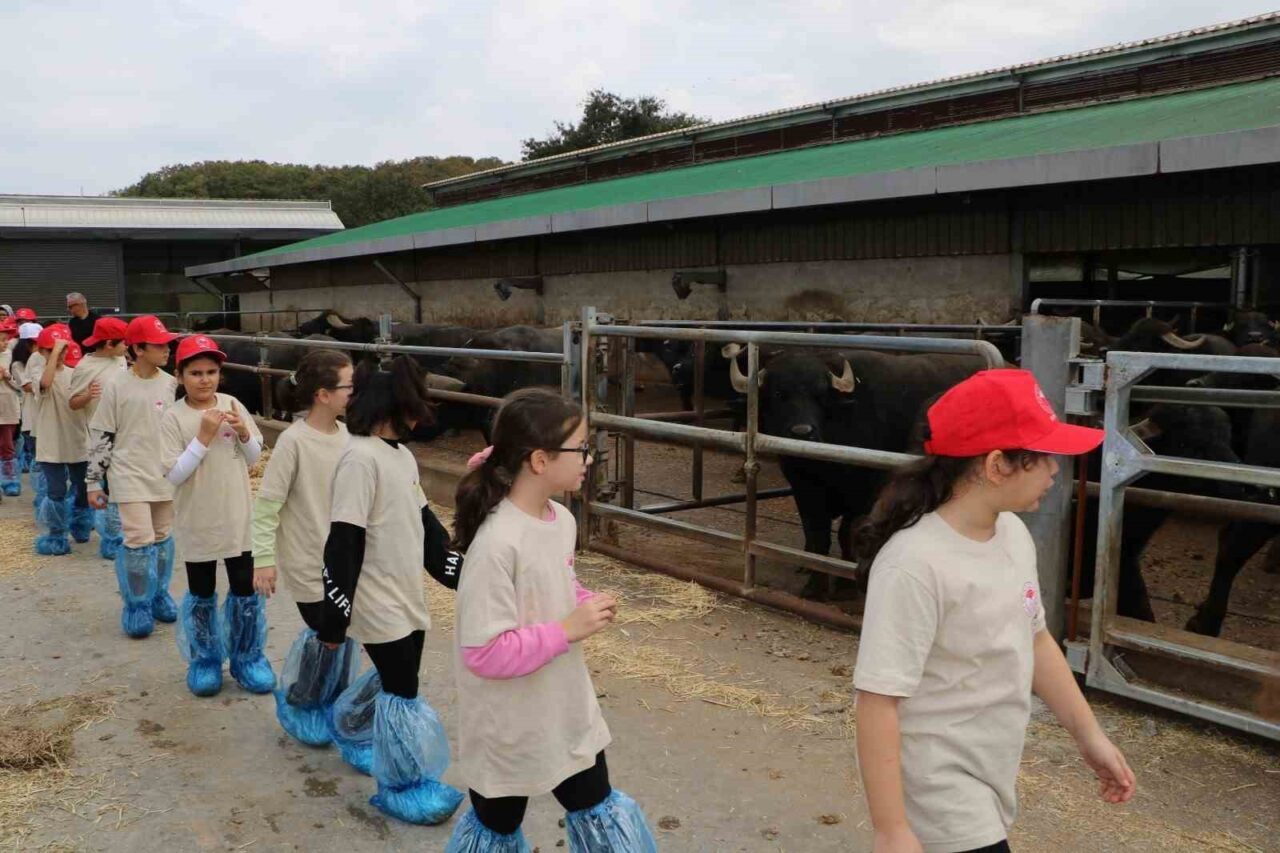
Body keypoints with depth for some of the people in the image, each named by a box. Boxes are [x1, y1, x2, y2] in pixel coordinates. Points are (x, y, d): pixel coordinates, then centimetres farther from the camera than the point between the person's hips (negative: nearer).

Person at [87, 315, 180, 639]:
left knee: (162, 539, 13)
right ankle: (137, 607, 6)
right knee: (139, 540, -9)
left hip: (166, 476, 4)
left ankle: (159, 595, 29)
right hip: (131, 476, -4)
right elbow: (100, 436, -4)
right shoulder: (117, 387, -8)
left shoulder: (171, 385, 3)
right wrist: (93, 482, -3)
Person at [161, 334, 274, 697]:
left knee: (246, 590, 10)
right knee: (202, 595, 11)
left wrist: (243, 432, -15)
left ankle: (247, 658, 27)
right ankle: (204, 660, 30)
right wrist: (204, 436, -22)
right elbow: (174, 475, -15)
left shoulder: (232, 406, -1)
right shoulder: (173, 418, -11)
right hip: (198, 523, -2)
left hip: (238, 518, 3)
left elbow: (254, 458, 5)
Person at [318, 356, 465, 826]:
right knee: (401, 692, 2)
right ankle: (401, 788, 20)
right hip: (379, 604, -9)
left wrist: (461, 571, 17)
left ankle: (348, 727, 48)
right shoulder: (360, 458, -21)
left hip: (408, 598, 9)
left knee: (393, 679, 20)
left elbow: (424, 521, 17)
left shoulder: (401, 455, 8)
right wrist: (335, 619, -20)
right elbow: (341, 545, -22)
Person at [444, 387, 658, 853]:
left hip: (567, 714, 7)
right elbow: (484, 653, -29)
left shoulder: (561, 520, -4)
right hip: (509, 730, -7)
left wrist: (586, 605, -7)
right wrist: (569, 630, -27)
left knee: (599, 812, 21)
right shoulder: (497, 543, -30)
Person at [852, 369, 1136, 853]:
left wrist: (1089, 736, 17)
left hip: (990, 779, 8)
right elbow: (878, 701, -26)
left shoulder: (1013, 534, -1)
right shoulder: (915, 563, -27)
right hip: (938, 788, -8)